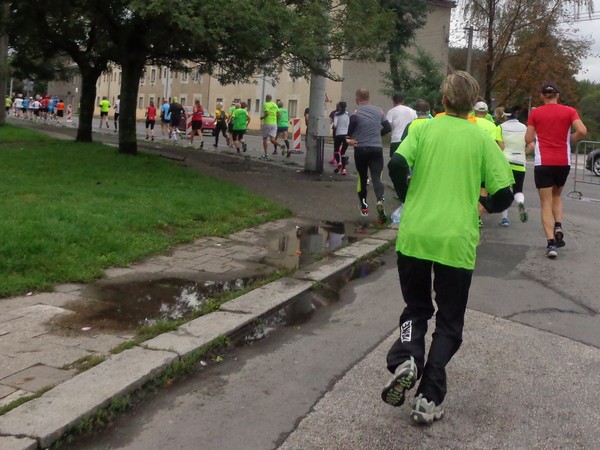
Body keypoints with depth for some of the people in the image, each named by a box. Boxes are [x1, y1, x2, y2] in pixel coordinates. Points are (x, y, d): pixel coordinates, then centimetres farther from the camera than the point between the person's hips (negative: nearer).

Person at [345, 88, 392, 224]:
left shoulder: (356, 112, -4)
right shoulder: (378, 111, 7)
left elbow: (353, 123, -27)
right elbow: (388, 128, 8)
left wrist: (349, 138, -13)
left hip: (361, 149, -1)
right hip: (377, 149, 1)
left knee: (362, 177, 15)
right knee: (376, 177, -3)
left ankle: (363, 206, 25)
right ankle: (380, 201, -29)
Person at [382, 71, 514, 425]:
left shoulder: (424, 129, 4)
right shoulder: (482, 138, 3)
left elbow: (397, 164, -11)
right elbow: (504, 194, -3)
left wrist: (408, 197, 8)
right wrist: (484, 204, 19)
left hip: (414, 235, 1)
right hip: (456, 241, -1)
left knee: (416, 308, 20)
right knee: (449, 323, 13)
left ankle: (406, 360, -9)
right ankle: (429, 399, 4)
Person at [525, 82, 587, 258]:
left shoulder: (535, 113, 0)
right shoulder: (569, 111, 2)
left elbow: (528, 140, -1)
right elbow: (582, 131, -11)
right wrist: (569, 140, 7)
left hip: (543, 162, -2)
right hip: (563, 162, 2)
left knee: (546, 202, 1)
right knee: (556, 196, 25)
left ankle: (551, 242, -12)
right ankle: (558, 227, 1)